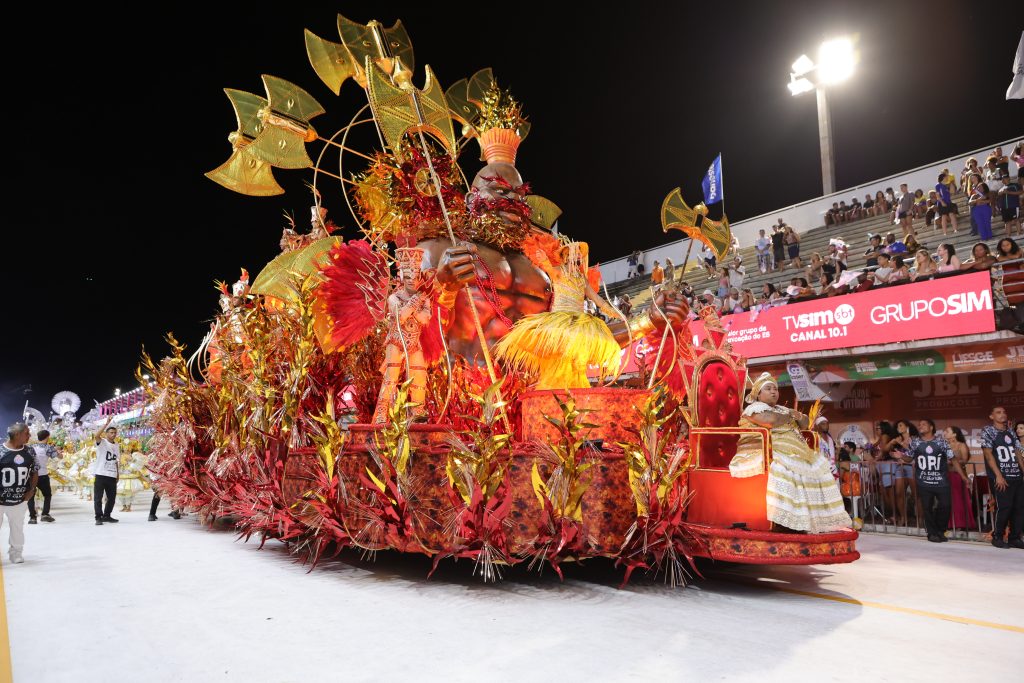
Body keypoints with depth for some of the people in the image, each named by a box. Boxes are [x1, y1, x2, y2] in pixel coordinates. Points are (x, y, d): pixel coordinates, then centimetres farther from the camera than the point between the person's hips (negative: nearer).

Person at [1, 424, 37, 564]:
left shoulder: (29, 452, 0)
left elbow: (34, 472, 10)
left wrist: (31, 490, 1)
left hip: (20, 500, 4)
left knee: (17, 528, 14)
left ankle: (16, 553, 29)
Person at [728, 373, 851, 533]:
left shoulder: (781, 409, 26)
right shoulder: (754, 407, -1)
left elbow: (804, 424, 22)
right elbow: (771, 420, -22)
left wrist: (798, 416, -2)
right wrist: (789, 416, -2)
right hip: (762, 453, -9)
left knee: (818, 466, 0)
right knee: (780, 465, -37)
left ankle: (821, 518, 0)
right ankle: (782, 518, -38)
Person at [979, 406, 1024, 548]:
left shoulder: (1011, 433, 17)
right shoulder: (988, 431, -2)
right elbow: (988, 454, -9)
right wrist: (998, 475, -16)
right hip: (1000, 477, -6)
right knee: (1004, 507, -9)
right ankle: (997, 537, 4)